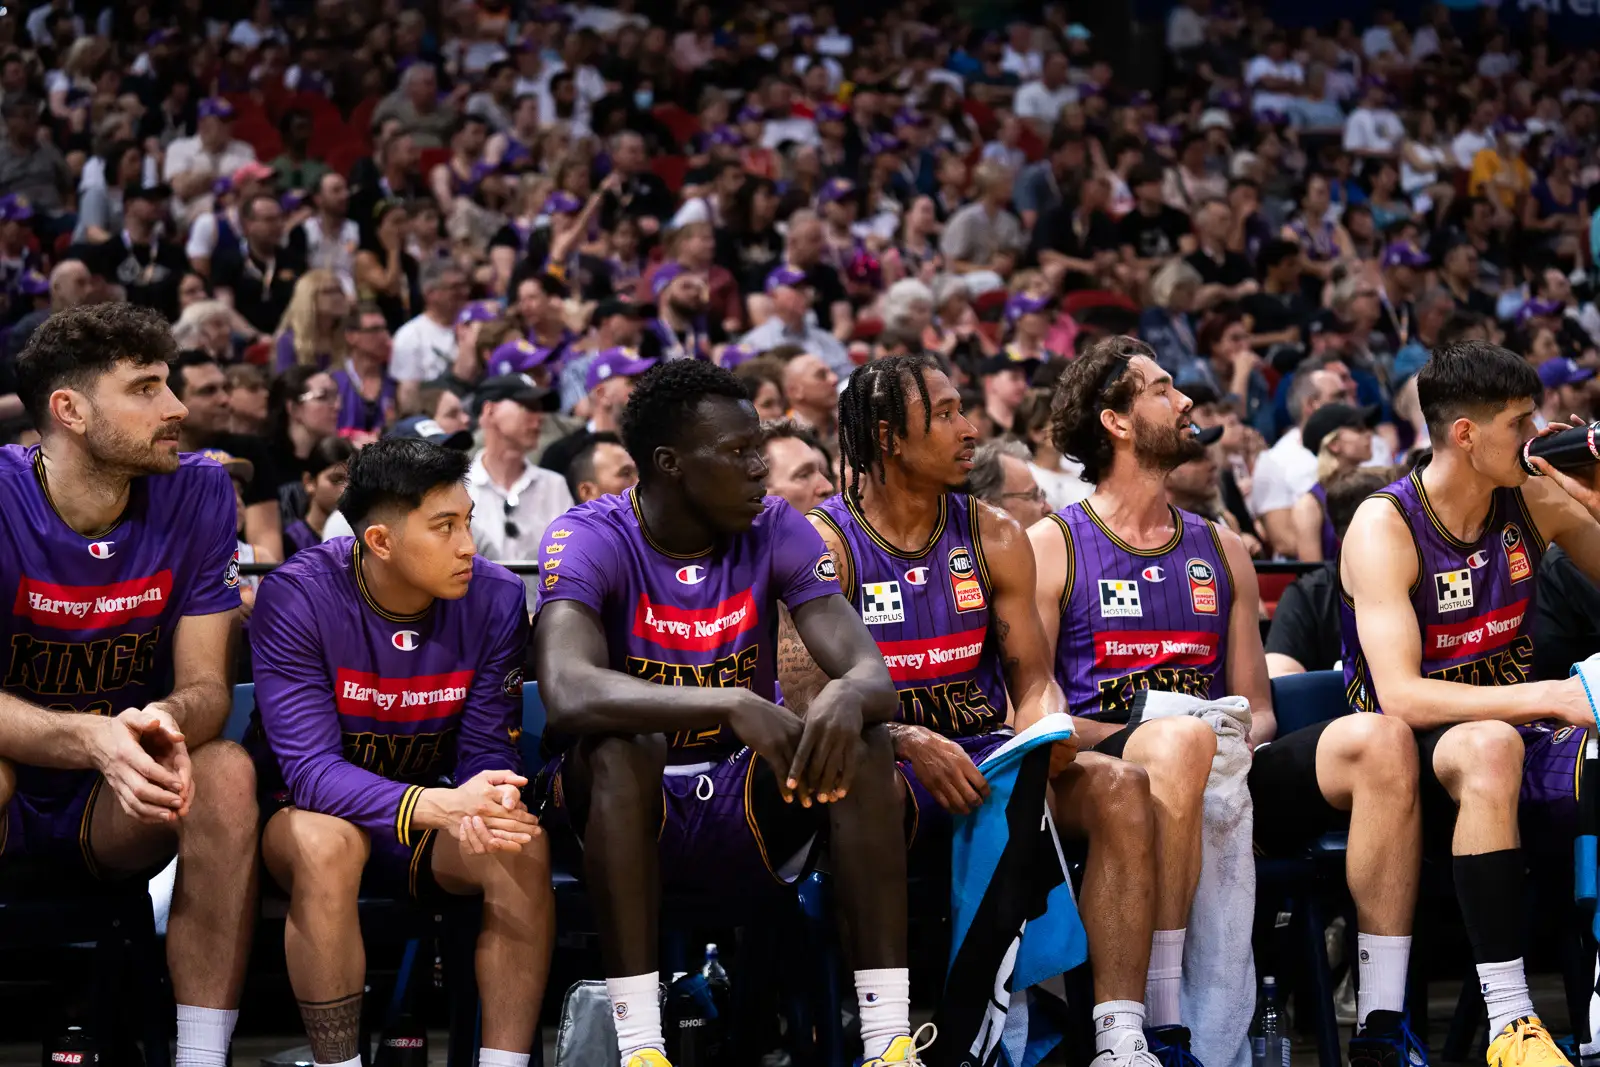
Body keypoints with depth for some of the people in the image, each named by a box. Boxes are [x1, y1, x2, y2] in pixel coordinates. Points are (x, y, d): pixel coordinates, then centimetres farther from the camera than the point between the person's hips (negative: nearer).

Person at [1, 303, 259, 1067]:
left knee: (226, 772, -27)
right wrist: (96, 740, -40)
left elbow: (207, 685, -8)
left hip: (119, 807, 3)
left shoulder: (196, 494, -6)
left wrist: (163, 723, -34)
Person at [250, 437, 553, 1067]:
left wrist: (483, 806, -35)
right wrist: (440, 805, -43)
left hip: (434, 816, 3)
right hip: (311, 815, -3)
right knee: (325, 842, -37)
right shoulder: (298, 598, -20)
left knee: (523, 845, -27)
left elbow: (488, 753, -8)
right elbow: (310, 769, -26)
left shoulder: (494, 599, -9)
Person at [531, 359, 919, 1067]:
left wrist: (848, 696, -40)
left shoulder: (778, 531, -3)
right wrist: (731, 705, -46)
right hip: (631, 803, -3)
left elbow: (874, 674, -14)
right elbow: (568, 695, -34)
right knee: (619, 745, -35)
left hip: (749, 809, 3)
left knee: (859, 740, -25)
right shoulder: (589, 541, -14)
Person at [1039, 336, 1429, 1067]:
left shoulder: (1220, 549, 23)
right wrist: (1143, 733, -16)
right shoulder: (1053, 547, 6)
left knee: (1377, 739, -20)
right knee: (1183, 738, -40)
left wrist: (1244, 734, -3)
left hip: (1222, 771, 5)